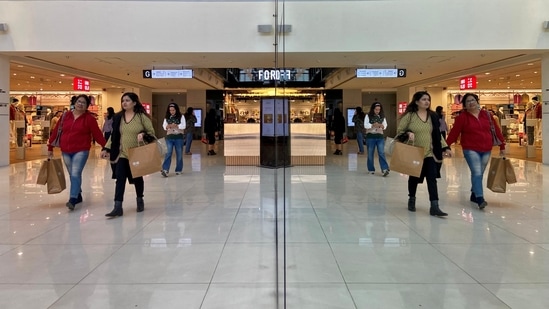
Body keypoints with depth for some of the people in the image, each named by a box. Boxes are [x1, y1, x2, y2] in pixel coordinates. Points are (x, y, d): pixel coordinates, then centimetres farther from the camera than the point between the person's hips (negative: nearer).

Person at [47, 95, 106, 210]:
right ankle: (78, 196, 29)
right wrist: (50, 148, 10)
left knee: (75, 174, -15)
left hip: (81, 151, -5)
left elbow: (97, 134, -7)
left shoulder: (89, 118, -4)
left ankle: (72, 199, -17)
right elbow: (56, 131, 10)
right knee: (72, 175, 14)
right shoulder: (66, 116, 6)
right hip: (65, 152, 5)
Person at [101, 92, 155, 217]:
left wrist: (143, 135, -24)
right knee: (120, 179, -7)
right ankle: (118, 208, -7)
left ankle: (140, 200, 35)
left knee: (137, 178, 13)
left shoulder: (142, 116, -6)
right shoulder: (118, 117, 5)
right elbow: (113, 135, 9)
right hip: (122, 154, 2)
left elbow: (151, 132, -4)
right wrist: (106, 148, 1)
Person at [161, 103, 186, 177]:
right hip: (169, 137, 1)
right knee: (168, 153, -9)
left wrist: (175, 126, -17)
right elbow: (164, 126, 0)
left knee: (179, 154, 5)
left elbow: (183, 126, -9)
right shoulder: (167, 118, 9)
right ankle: (165, 169, -15)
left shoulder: (181, 117, 1)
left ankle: (178, 170, 16)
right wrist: (168, 126, -21)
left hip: (179, 137, -1)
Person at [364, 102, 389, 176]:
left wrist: (382, 126, -19)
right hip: (370, 137, -1)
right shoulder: (368, 116, -1)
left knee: (381, 153, -9)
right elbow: (365, 125, -11)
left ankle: (385, 169, -15)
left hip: (380, 137, 1)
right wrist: (373, 125, -25)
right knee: (370, 154, 6)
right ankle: (371, 169, 18)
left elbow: (385, 125, 3)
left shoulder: (382, 117, 8)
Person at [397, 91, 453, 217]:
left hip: (430, 153, 2)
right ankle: (411, 200, 35)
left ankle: (434, 207, -8)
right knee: (414, 178, 13)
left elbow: (438, 134, 12)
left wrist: (445, 147, 4)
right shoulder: (409, 115, -6)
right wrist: (408, 133, -23)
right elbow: (399, 131, -2)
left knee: (432, 178, -7)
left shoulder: (433, 116, 6)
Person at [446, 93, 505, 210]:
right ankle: (480, 199, -19)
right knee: (476, 173, -15)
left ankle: (474, 195, 26)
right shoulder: (462, 117, -3)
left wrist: (502, 145, 11)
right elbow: (454, 133, -6)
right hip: (471, 150, -4)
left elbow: (496, 130, 11)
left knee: (479, 173, 12)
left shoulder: (486, 115, 7)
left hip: (486, 150, 4)